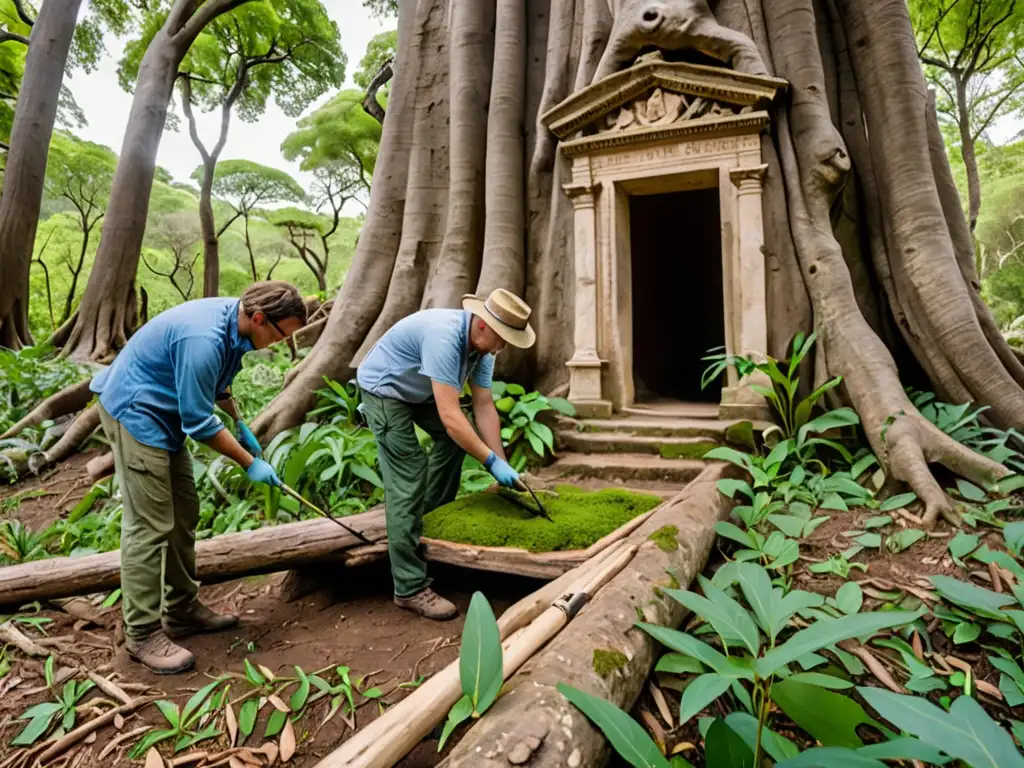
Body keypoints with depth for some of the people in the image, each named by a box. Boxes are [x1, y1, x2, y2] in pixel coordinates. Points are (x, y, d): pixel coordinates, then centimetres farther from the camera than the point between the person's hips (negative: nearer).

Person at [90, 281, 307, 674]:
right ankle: (142, 633, 4)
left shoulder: (234, 320, -2)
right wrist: (250, 463, -17)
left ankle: (182, 609, 23)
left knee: (184, 516, 12)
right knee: (150, 525, -8)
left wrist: (240, 424, 15)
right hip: (134, 412, -10)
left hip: (163, 413, 10)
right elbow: (200, 423, -25)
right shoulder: (204, 339, -31)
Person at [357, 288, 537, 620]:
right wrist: (492, 461, -32)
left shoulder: (482, 346, -9)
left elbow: (484, 407, -6)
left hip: (420, 390, 9)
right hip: (384, 389, -9)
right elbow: (449, 414, -38)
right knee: (408, 482, -15)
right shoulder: (444, 336, -36)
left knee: (455, 437, 18)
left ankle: (431, 515, 34)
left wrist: (503, 464, -10)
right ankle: (410, 588, -9)